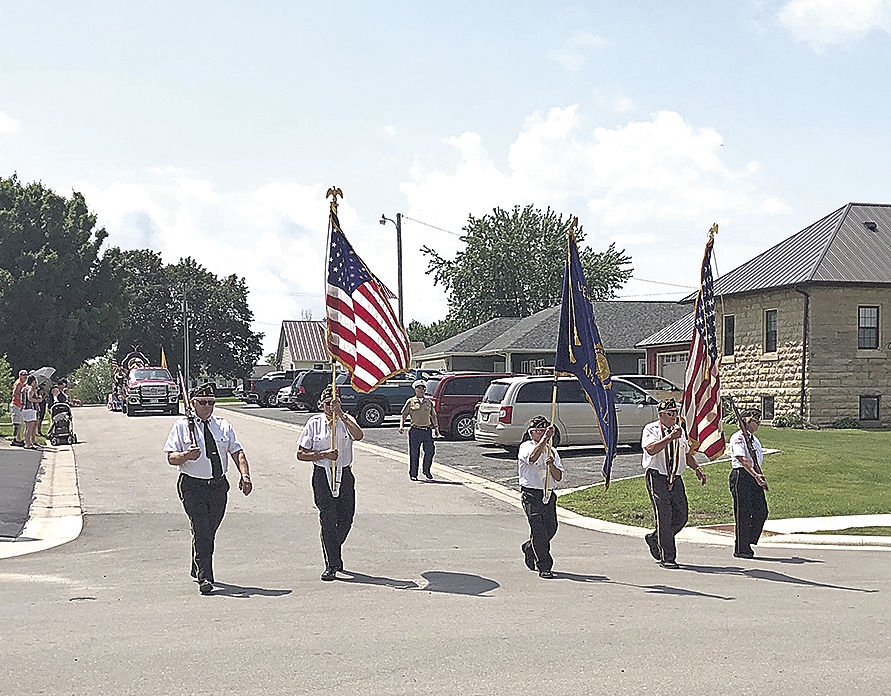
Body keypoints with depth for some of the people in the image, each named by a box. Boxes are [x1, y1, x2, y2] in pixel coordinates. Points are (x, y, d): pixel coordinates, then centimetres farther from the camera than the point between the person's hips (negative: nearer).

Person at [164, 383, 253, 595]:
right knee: (202, 531, -14)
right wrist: (186, 455, -26)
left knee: (210, 531, 12)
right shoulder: (182, 426, 0)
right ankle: (204, 578, -14)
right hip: (192, 487, -4)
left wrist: (245, 475, -10)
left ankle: (198, 569, 32)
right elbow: (171, 458, -5)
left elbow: (238, 452, 5)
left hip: (218, 486, 4)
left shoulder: (224, 425, 10)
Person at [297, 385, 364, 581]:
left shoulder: (346, 421, 2)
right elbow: (301, 454, 1)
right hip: (322, 476, -2)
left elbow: (358, 436, -22)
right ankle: (331, 565, -1)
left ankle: (334, 552, 34)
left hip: (345, 475, 2)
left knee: (346, 518, 6)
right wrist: (324, 454, -13)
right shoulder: (314, 423, 1)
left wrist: (340, 414, -29)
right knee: (327, 519, -7)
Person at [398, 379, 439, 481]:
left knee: (430, 451, -2)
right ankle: (413, 474, 9)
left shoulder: (429, 402, 14)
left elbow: (433, 416, 23)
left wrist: (436, 427, 16)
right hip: (415, 431, -3)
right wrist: (401, 426, -9)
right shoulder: (411, 402, 4)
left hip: (427, 430, 3)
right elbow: (403, 415, 5)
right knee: (414, 453, -1)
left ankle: (426, 470, 19)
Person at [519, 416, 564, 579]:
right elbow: (532, 458, -27)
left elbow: (558, 477, 6)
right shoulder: (525, 447, -2)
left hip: (548, 495, 5)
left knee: (551, 527, 4)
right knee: (538, 528, -13)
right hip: (531, 493, -5)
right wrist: (546, 438, -30)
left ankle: (529, 548, 32)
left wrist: (551, 465, -14)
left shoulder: (551, 451, 13)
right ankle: (544, 567, -8)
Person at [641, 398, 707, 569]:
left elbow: (686, 453, 27)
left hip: (676, 478, 6)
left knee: (681, 516, 4)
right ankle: (667, 558, -4)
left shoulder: (679, 430, 17)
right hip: (657, 477, -6)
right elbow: (651, 449, -22)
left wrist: (697, 468, 11)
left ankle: (654, 538, 28)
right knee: (664, 516, -9)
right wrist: (670, 437, -28)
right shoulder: (651, 430, -4)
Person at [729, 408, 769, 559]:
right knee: (743, 513, -6)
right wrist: (755, 475, -30)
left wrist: (762, 478, 14)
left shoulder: (754, 439, 21)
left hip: (754, 478, 9)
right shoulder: (738, 438, -7)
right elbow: (742, 459, -19)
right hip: (741, 476, -9)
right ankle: (741, 549, 0)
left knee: (761, 511, 2)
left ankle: (748, 542, 14)